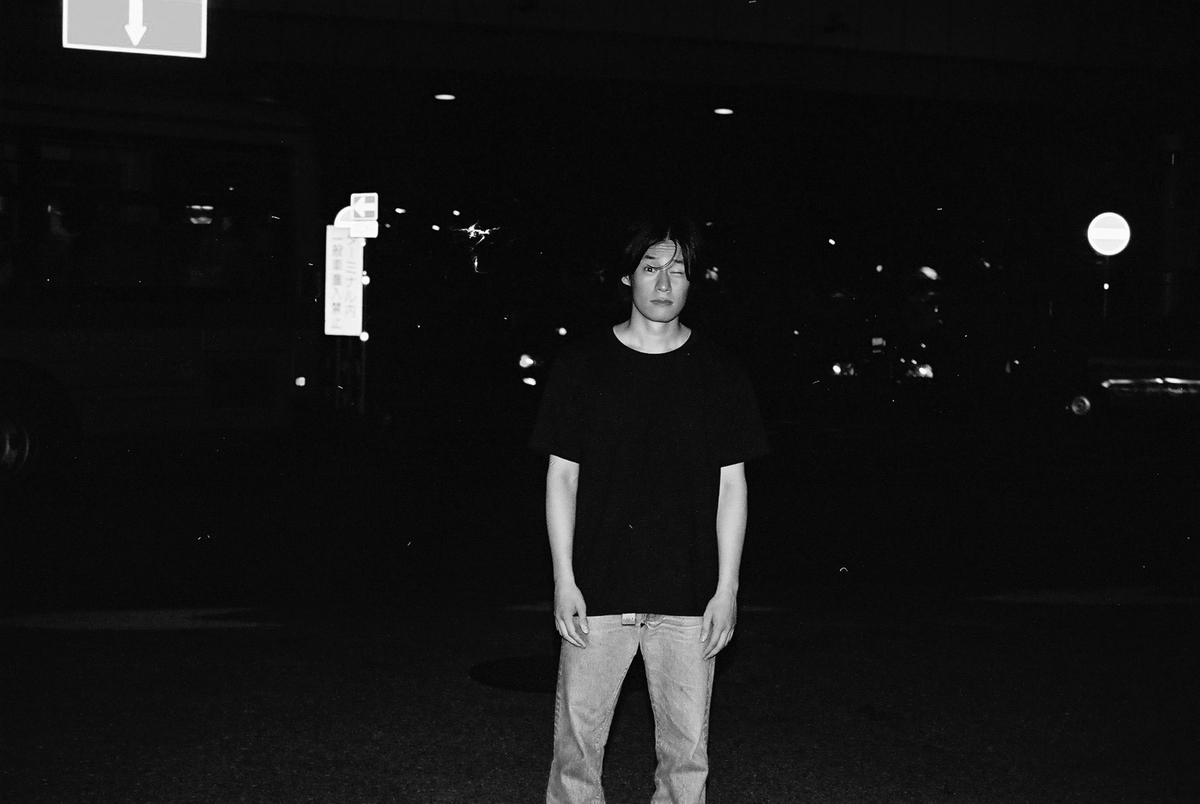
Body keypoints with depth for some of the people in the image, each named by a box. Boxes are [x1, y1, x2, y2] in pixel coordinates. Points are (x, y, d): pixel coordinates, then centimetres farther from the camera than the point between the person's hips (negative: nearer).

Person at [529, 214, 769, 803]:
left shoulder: (719, 375, 4)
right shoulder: (581, 366, 2)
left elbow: (731, 485, 5)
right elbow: (561, 477, 3)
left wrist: (727, 589, 0)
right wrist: (564, 581, -3)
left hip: (687, 599, 1)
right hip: (597, 594, 0)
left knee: (686, 753, 6)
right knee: (577, 744, 4)